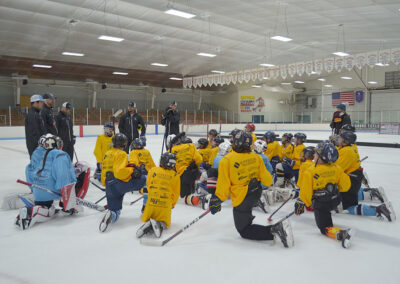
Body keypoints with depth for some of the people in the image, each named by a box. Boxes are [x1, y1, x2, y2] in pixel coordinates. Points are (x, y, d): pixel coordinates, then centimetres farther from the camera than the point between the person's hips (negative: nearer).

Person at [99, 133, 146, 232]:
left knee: (115, 213, 14)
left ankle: (110, 215, -24)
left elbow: (103, 173, 22)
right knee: (146, 180, 12)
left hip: (109, 188, 7)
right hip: (122, 183, -7)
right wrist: (132, 170, -9)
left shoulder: (107, 154, 19)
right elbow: (120, 171, -21)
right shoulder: (121, 154, -7)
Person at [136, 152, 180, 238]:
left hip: (151, 203, 1)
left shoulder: (152, 170, -2)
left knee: (145, 220, 23)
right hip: (165, 206, -1)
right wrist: (172, 205, 22)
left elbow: (148, 186, 11)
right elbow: (176, 194, 4)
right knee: (165, 223, 20)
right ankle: (160, 225, -15)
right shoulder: (175, 176, -5)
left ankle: (147, 224, -13)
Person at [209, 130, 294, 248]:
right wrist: (269, 181, 23)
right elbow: (267, 180, -1)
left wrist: (217, 200, -1)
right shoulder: (256, 157, -7)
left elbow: (223, 185, -16)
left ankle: (275, 230, -13)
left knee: (244, 231, 5)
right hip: (256, 193, 6)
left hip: (241, 200, -6)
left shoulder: (226, 161, -19)